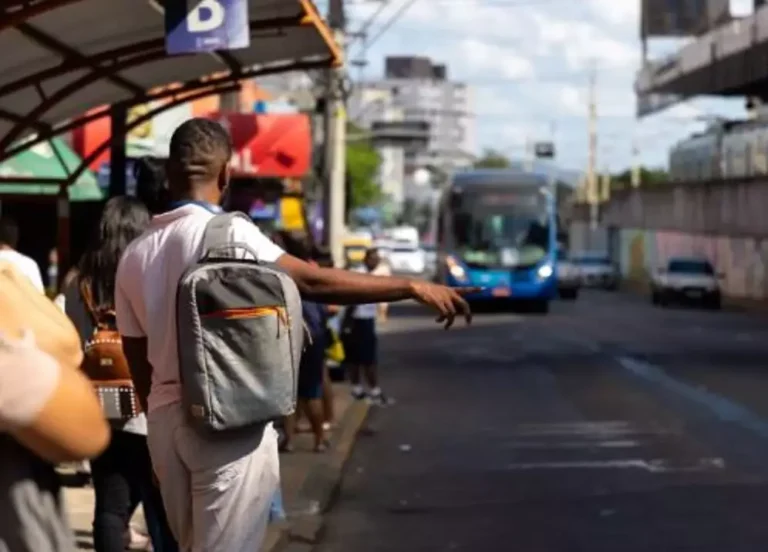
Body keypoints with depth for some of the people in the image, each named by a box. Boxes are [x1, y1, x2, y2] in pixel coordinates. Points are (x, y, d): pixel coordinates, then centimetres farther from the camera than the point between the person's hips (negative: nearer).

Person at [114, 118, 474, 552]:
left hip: (166, 419, 7)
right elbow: (312, 283, -16)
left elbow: (138, 360, 13)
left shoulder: (134, 256, 9)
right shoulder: (227, 232, -11)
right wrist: (414, 287, -12)